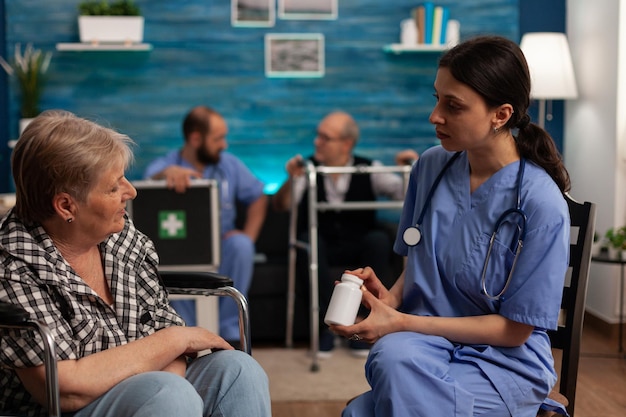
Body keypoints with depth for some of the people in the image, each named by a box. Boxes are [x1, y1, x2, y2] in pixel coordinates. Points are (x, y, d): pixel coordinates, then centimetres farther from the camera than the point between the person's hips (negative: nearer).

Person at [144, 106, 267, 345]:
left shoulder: (230, 164, 9)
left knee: (241, 245, -32)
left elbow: (258, 197, 12)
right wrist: (168, 173, -48)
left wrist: (249, 235, -4)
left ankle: (229, 332, -21)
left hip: (220, 247, 2)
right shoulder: (163, 165, -2)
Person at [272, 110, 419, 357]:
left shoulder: (369, 170, 1)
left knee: (379, 239, -31)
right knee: (308, 241, -33)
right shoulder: (308, 169, 0)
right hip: (320, 249, 0)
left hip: (358, 249, 0)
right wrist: (291, 180, -27)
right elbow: (280, 206, -10)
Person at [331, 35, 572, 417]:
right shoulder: (431, 166, 0)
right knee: (392, 355, -33)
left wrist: (402, 322, -16)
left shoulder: (542, 204, -16)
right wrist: (391, 297, -11)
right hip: (420, 343, 5)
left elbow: (514, 330, -11)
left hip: (506, 361, -4)